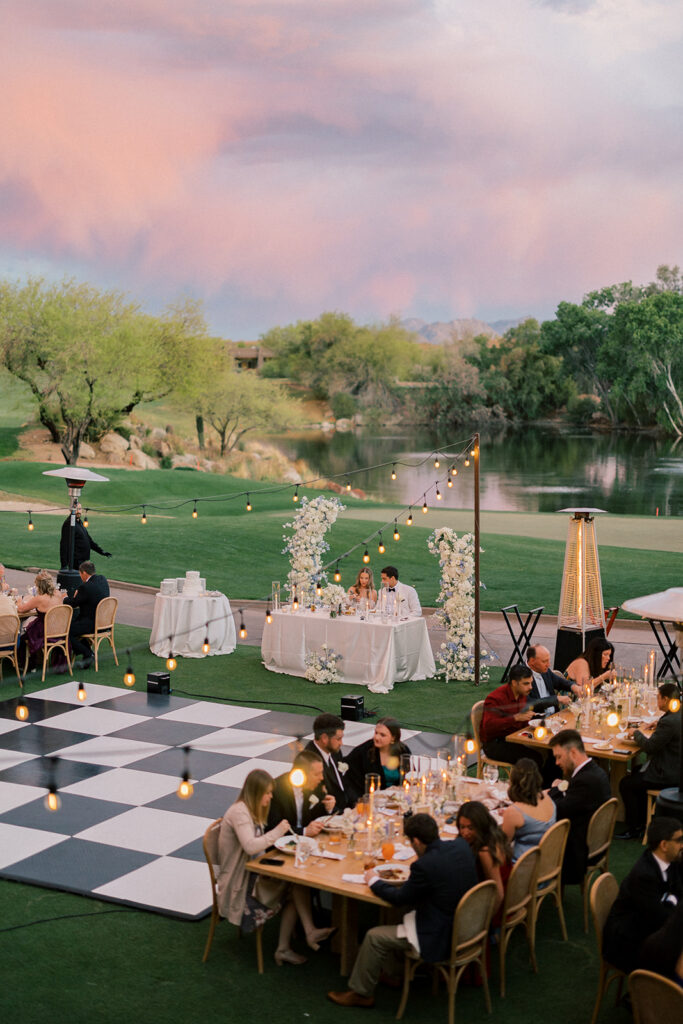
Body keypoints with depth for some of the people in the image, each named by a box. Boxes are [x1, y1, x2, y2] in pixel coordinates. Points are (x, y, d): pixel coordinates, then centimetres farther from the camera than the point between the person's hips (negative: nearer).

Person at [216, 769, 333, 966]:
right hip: (238, 885, -10)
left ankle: (284, 949, -10)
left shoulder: (253, 810, 15)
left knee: (293, 892, -12)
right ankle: (310, 932, -16)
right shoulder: (239, 812, -18)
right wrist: (277, 832, -22)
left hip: (251, 875, 10)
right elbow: (250, 847, -30)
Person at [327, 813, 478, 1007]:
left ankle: (360, 993, 22)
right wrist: (411, 878, 8)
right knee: (404, 917, 29)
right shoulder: (461, 846, -6)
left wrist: (373, 880, 5)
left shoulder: (425, 865, -27)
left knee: (374, 938, 5)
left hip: (442, 938, -8)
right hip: (464, 925, 9)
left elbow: (400, 898, -11)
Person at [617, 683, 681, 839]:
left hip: (668, 776, -11)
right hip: (676, 768, 11)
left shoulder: (669, 722, -28)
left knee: (625, 784, -2)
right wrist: (659, 725, 11)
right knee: (635, 772, 25)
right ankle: (641, 818, 32)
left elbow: (650, 747, -21)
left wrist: (636, 733, -5)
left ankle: (634, 829, 9)